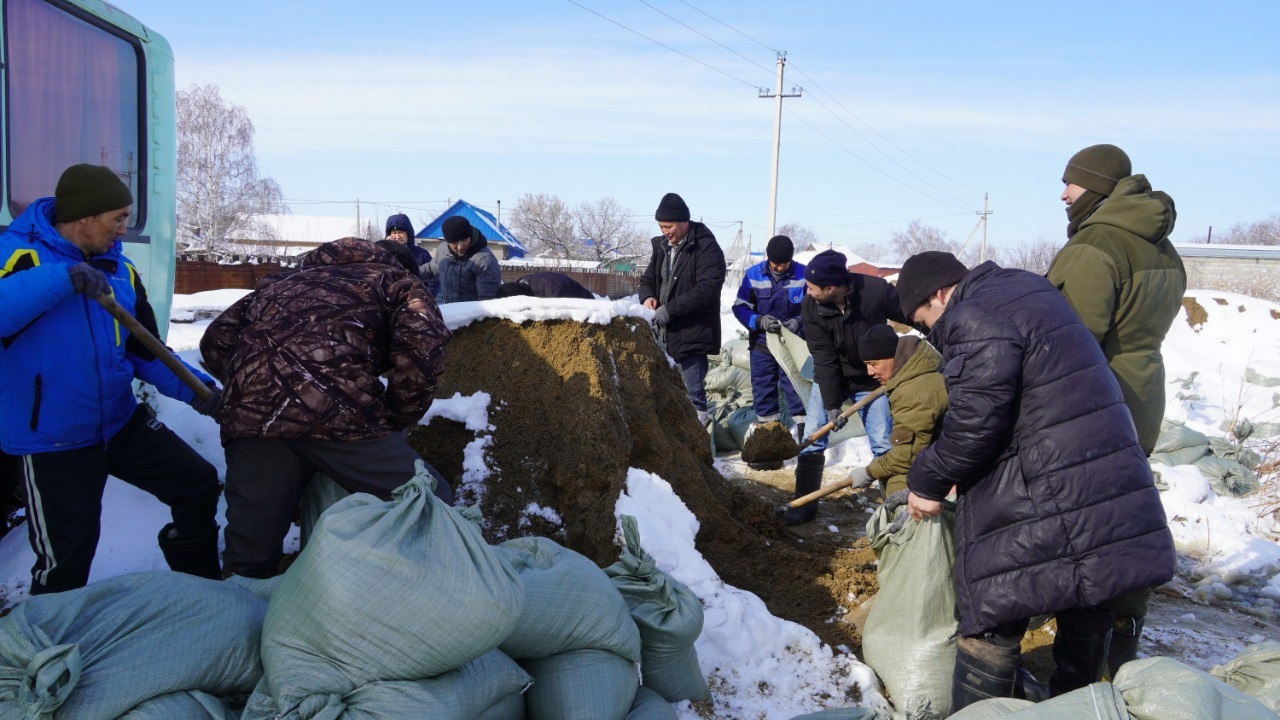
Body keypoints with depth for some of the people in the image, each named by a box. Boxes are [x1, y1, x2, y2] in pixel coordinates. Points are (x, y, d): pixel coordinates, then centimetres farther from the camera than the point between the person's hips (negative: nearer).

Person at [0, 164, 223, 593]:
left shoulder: (120, 270, 4)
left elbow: (146, 351, 8)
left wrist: (194, 389, -6)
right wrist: (61, 280, -38)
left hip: (123, 424, 6)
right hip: (53, 445, -6)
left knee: (199, 484, 8)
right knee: (65, 564, 0)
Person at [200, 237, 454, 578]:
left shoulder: (282, 282, 37)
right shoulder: (399, 281, 22)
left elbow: (216, 341, 30)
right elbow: (421, 348, 0)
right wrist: (396, 420, 12)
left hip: (250, 414, 5)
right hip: (339, 410, -5)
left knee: (249, 560, 15)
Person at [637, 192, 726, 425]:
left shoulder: (707, 249, -13)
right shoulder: (662, 246, 12)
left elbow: (707, 290, -22)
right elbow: (647, 279, 22)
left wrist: (670, 309, -23)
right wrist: (647, 296, -2)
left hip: (692, 334, -8)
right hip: (663, 335, 8)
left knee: (693, 396, -3)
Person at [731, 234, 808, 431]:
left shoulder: (803, 275, -9)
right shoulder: (753, 275, -4)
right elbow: (740, 306, -2)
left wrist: (799, 322, -19)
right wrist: (759, 321, -19)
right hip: (762, 344, 2)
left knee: (796, 389, 1)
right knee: (763, 390, 10)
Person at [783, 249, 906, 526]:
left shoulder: (876, 292, -29)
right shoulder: (811, 307, -22)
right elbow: (825, 360, -20)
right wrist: (832, 405, -22)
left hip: (872, 380, -2)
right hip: (829, 378, 2)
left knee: (883, 445, -4)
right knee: (812, 437, -3)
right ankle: (804, 505, 10)